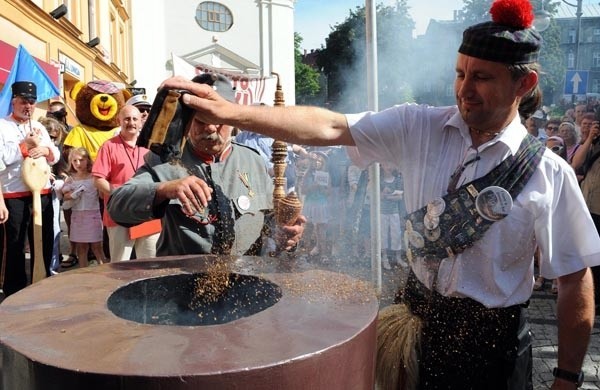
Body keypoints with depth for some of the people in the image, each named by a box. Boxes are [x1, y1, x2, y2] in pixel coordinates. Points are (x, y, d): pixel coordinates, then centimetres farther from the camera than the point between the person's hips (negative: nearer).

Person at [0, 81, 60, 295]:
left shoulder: (39, 127, 16)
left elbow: (56, 155, 14)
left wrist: (45, 150, -7)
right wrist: (26, 145, -12)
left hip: (42, 192, 5)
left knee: (45, 241, 11)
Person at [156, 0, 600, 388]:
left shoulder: (548, 174, -14)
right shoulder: (418, 128, -9)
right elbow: (328, 127, -18)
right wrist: (231, 112, -28)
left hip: (492, 344, -2)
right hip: (419, 323, 3)